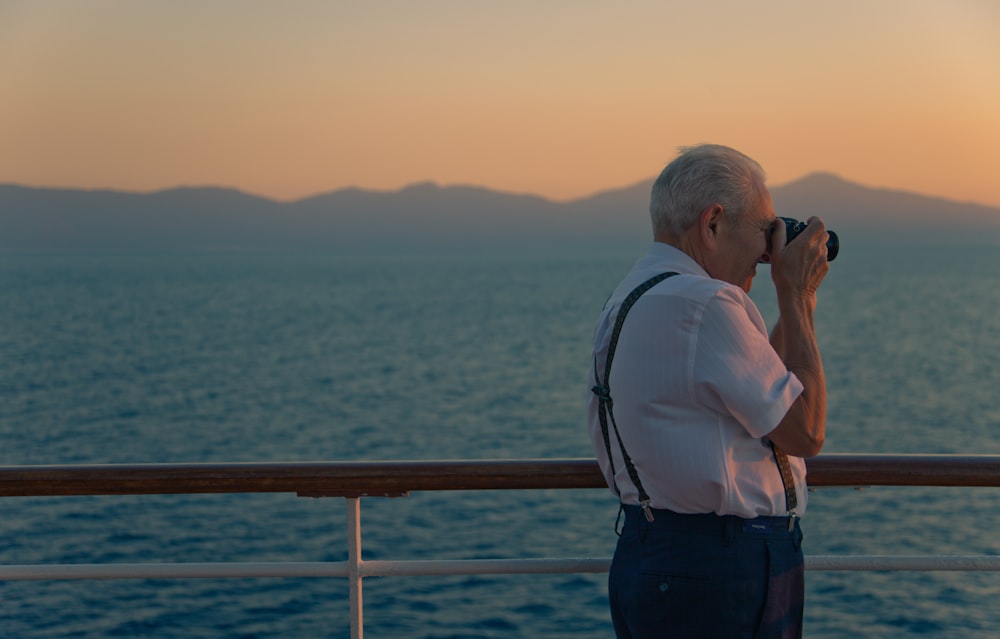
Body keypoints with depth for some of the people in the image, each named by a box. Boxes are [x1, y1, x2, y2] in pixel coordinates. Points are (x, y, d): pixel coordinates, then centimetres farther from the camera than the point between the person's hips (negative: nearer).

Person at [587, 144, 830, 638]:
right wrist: (796, 296, -6)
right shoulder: (702, 305, -20)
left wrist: (796, 300, 17)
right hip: (717, 572, -10)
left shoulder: (630, 297, 13)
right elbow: (805, 431, -13)